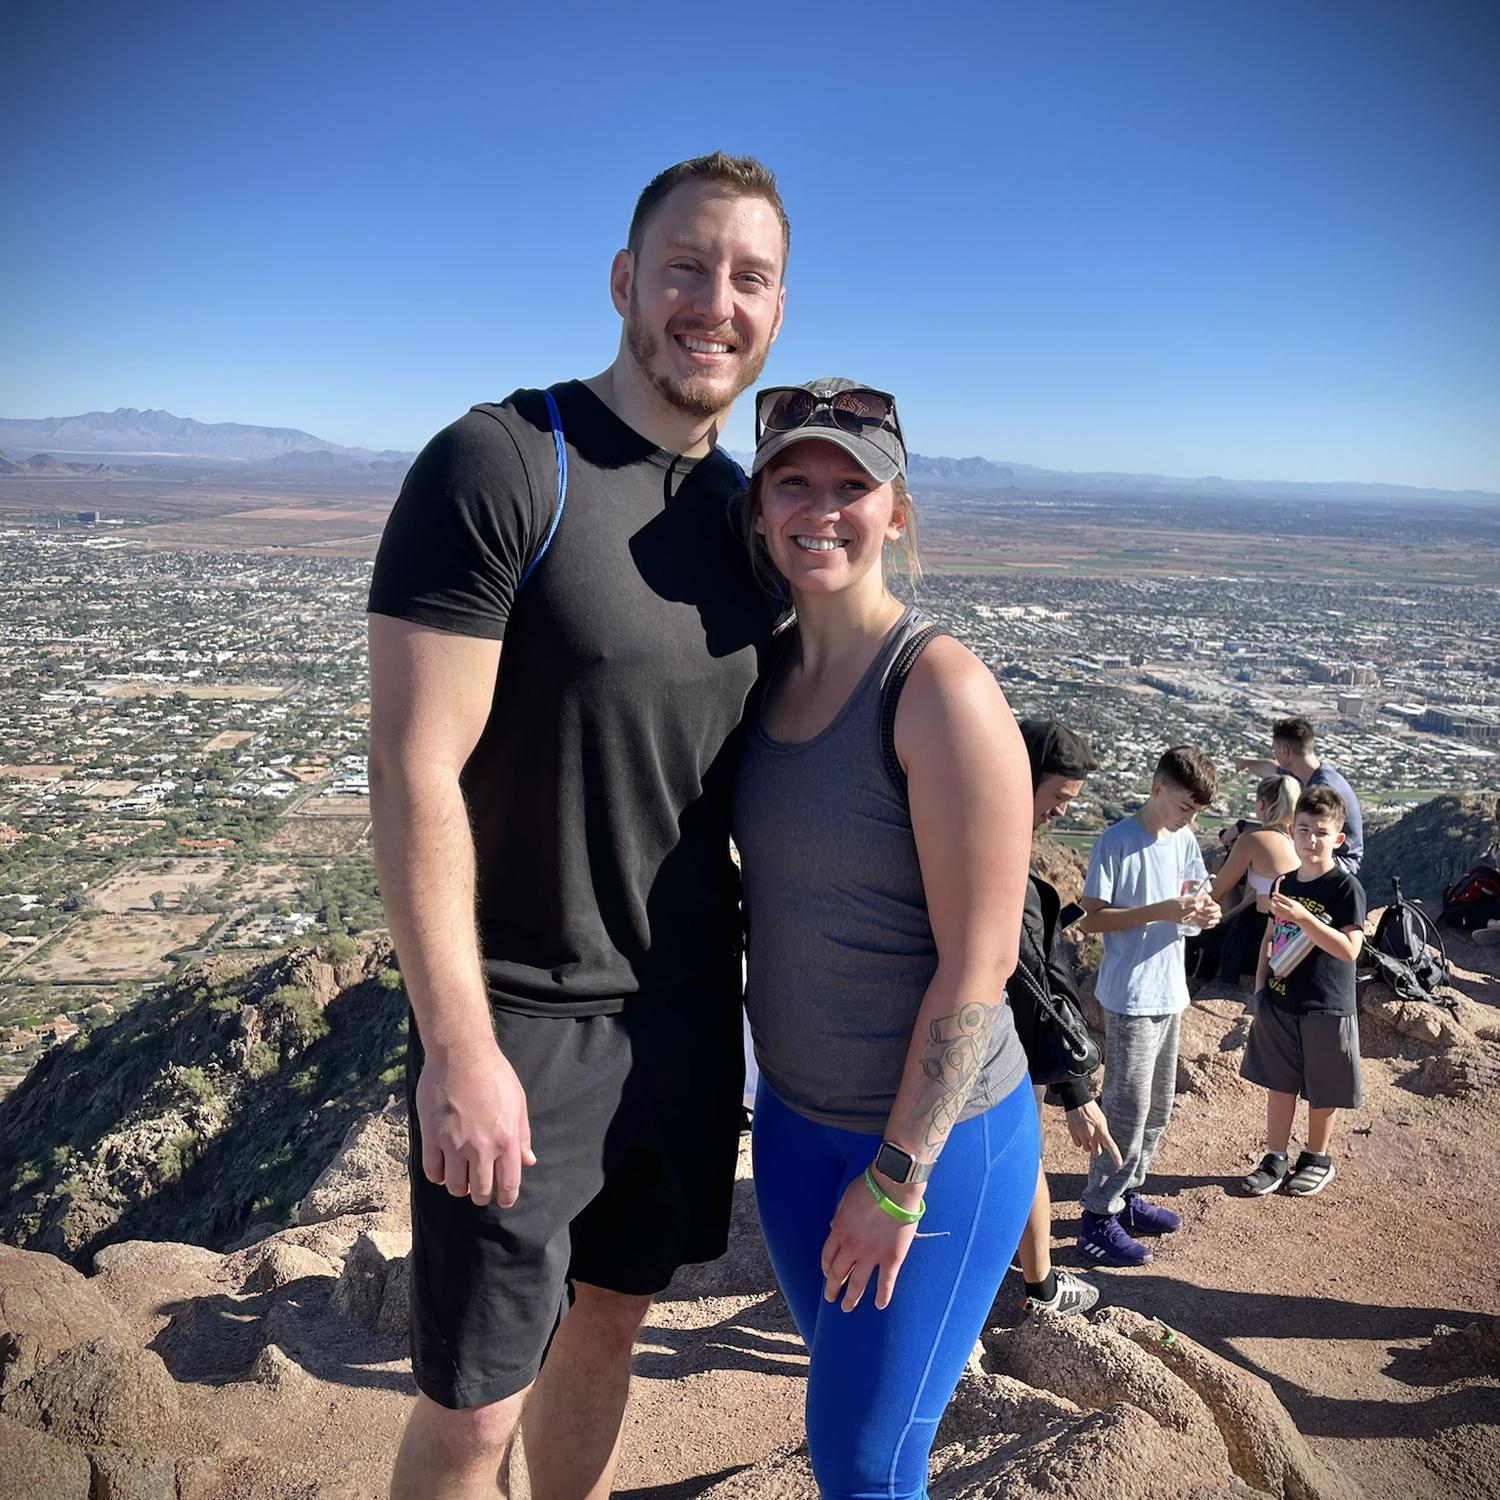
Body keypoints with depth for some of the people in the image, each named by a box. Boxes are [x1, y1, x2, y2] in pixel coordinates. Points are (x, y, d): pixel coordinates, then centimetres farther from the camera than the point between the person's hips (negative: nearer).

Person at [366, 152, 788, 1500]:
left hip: (687, 1017, 6)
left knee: (609, 1322, 23)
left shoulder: (743, 513, 7)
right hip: (521, 1027, -6)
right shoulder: (497, 465, -14)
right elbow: (413, 769, -18)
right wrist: (459, 1045, -19)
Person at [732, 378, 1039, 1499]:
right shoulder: (773, 671, 1)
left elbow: (978, 961, -20)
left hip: (935, 1132, -6)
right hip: (795, 1113, 7)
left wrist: (899, 1174, -15)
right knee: (840, 1407, 25)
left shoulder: (942, 690, -22)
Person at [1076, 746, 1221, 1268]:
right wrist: (1161, 911, -25)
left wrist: (1200, 911, -8)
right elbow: (1091, 918, -16)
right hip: (1130, 997, -8)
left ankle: (1125, 1194, 32)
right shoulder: (1116, 842, -17)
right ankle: (1098, 1217, 10)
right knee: (1126, 1109, -2)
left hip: (1169, 993, 8)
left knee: (1158, 1108, 17)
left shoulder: (1184, 840, 5)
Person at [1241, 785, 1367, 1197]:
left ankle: (1317, 1159, 30)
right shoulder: (1285, 884, 5)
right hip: (1279, 1004, 5)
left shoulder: (1346, 888, -13)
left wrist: (1303, 917, -30)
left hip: (1326, 1009, -5)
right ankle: (1275, 1158, 26)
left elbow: (1349, 949, -21)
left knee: (1320, 1090, 11)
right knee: (1279, 1083, 13)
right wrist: (1260, 987, 7)